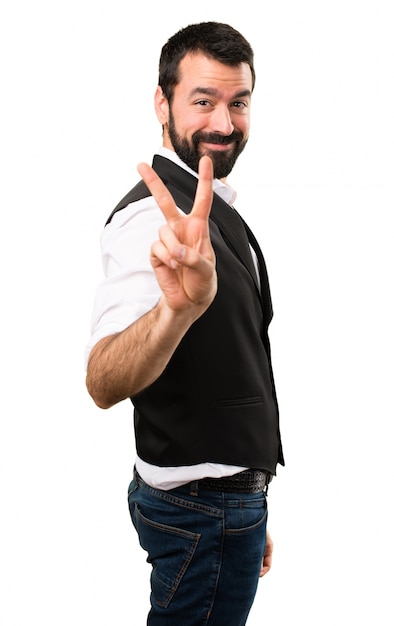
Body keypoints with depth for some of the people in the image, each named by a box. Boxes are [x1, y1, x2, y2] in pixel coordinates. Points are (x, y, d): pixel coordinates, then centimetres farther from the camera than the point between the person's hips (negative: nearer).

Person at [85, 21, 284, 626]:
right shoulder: (158, 217, -20)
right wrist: (178, 307, -56)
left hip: (236, 497, 9)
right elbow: (104, 383, -36)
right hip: (200, 508, -9)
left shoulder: (219, 212, 11)